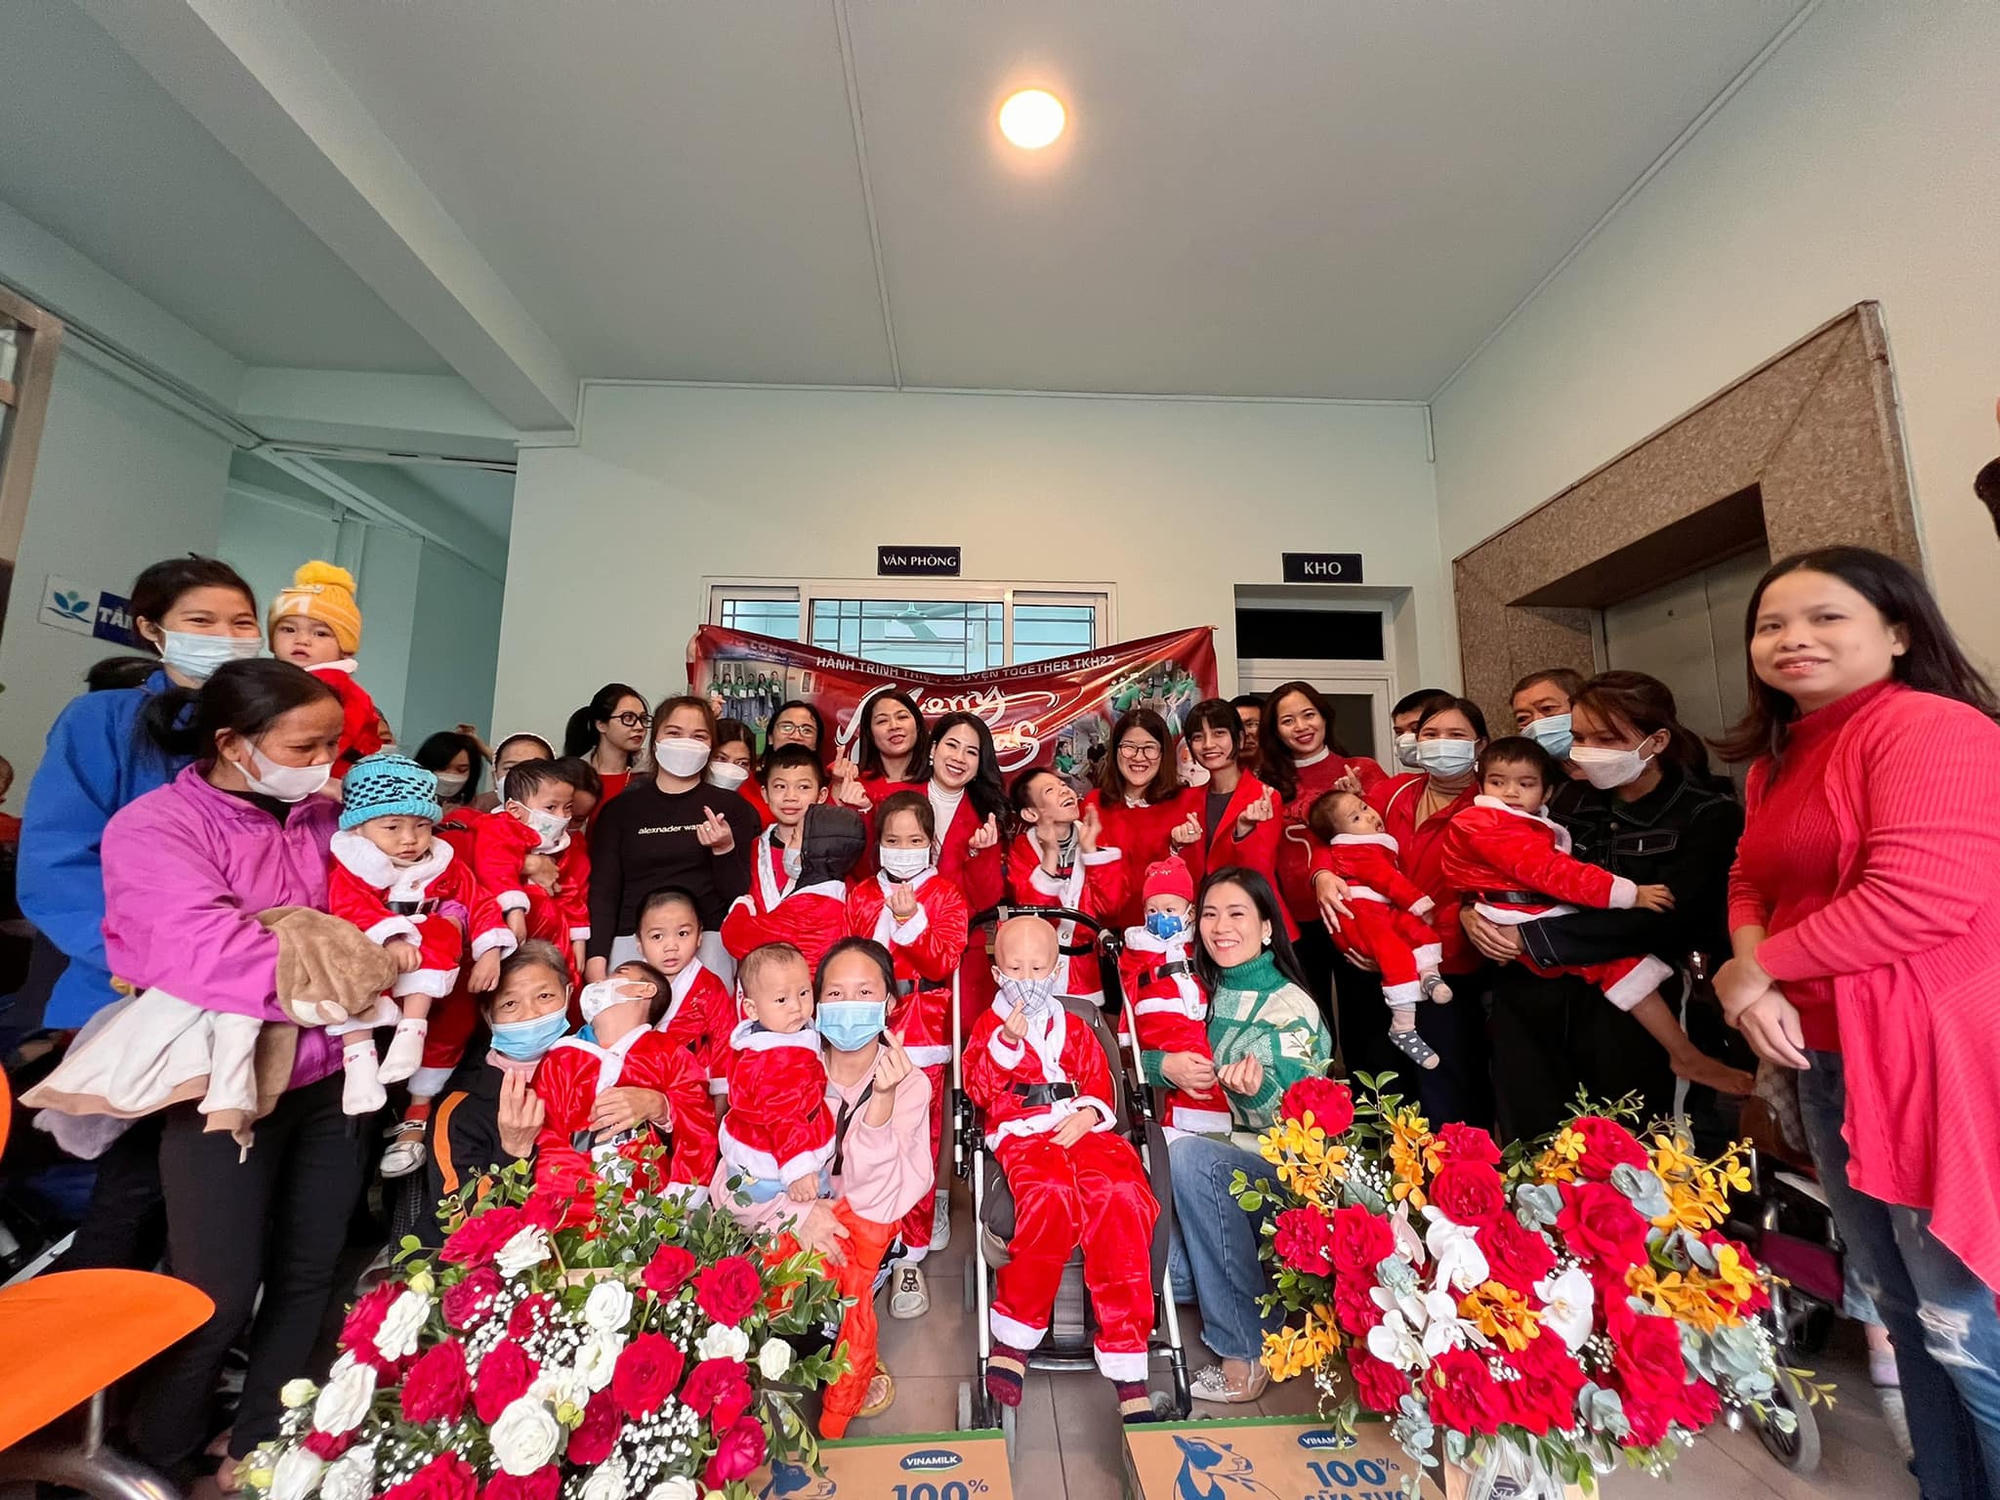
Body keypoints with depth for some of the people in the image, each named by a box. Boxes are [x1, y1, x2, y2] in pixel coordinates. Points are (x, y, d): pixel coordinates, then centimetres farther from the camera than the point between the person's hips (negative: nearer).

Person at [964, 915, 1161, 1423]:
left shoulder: (1074, 1028, 23)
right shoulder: (989, 1026, 15)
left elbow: (1100, 1080, 16)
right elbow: (979, 1091, 1)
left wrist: (1087, 1114, -5)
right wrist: (1007, 1042, -14)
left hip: (1081, 1130, 3)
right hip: (1020, 1134, -3)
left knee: (1120, 1196, -31)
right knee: (1052, 1195, -37)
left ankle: (1126, 1362, -20)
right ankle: (1014, 1335, -14)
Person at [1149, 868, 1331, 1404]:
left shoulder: (1292, 1009, -12)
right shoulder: (1204, 992, 4)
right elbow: (1139, 1056, 8)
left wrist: (1256, 1091, -38)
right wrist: (1165, 1065, -15)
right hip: (1219, 1172, 5)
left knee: (1188, 1154, -34)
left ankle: (1249, 1350, -20)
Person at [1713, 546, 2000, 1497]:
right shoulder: (1779, 759, 15)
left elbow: (1924, 894, -22)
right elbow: (1752, 884, 13)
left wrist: (1755, 970, -13)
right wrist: (1750, 980, -7)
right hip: (1826, 1060, 9)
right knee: (1901, 1309, 20)